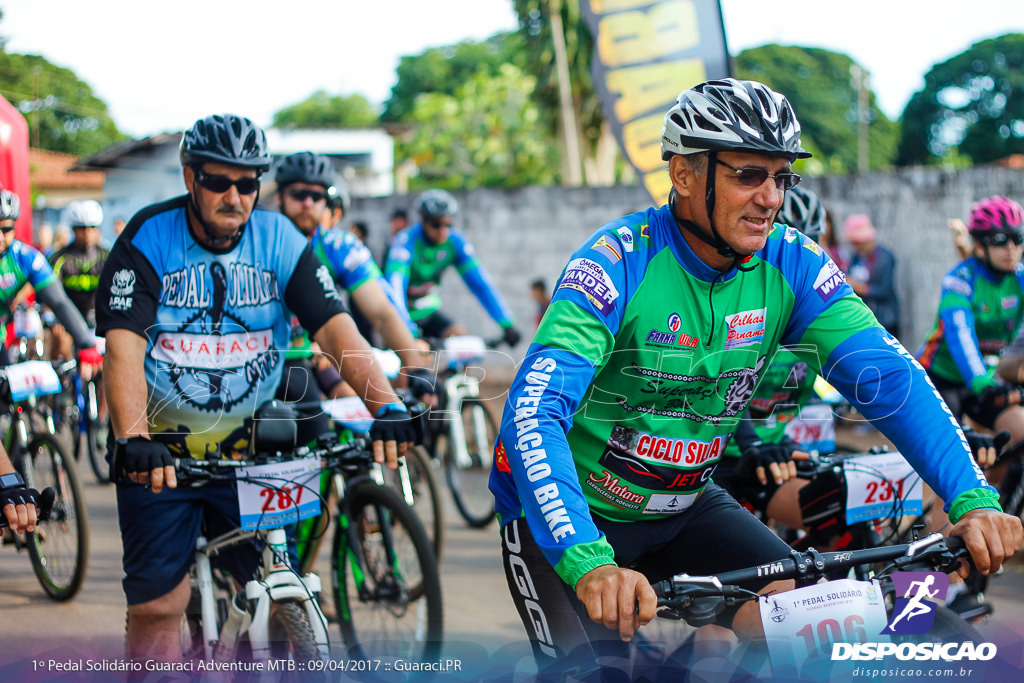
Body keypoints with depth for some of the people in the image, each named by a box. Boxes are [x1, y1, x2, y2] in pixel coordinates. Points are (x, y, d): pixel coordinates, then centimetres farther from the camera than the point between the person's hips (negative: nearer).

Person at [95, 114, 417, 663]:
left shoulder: (280, 240, -4)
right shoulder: (147, 240, -11)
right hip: (162, 452, -2)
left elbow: (334, 327, -14)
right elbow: (124, 346, -23)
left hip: (249, 448, 2)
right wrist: (132, 439, -40)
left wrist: (386, 407, -31)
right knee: (157, 606, -4)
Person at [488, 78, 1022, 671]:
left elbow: (890, 377, -16)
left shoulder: (792, 265, -10)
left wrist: (974, 501, -31)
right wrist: (590, 565, -50)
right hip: (573, 512, -4)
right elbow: (534, 417, -35)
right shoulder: (619, 264, -25)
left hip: (685, 505, 4)